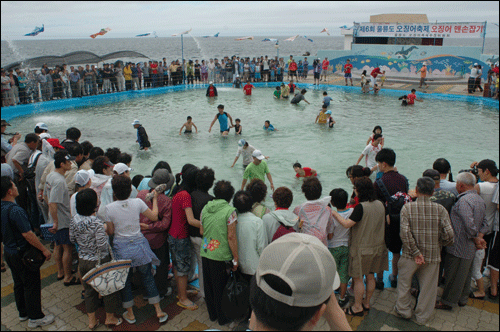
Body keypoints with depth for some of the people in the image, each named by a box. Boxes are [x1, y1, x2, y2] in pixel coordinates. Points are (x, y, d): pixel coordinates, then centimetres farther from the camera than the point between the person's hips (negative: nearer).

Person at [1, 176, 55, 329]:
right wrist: (44, 249, -19)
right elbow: (28, 234, -27)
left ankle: (23, 313, 38)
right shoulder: (15, 210, -29)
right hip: (22, 253, -9)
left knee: (19, 283, 23)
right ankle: (35, 318, 16)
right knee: (32, 285, 5)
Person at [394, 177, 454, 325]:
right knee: (428, 286, 16)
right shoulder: (440, 209, -9)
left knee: (404, 282, 20)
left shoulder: (407, 208, -12)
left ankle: (404, 310, 33)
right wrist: (438, 245, 8)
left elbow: (405, 233, -20)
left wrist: (416, 253, -12)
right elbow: (449, 234, -11)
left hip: (410, 255, -1)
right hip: (433, 256, 1)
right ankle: (422, 317, 30)